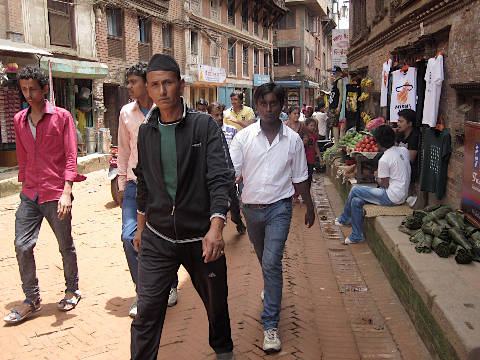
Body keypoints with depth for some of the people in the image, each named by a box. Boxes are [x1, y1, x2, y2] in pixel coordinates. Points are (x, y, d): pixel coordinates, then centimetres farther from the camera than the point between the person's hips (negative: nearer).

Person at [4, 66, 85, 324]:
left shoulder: (62, 117, -4)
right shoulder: (19, 120, 11)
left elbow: (70, 157, -10)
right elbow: (22, 159, 18)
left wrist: (67, 192, -19)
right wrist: (26, 185, 14)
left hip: (56, 194, -4)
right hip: (29, 195, 4)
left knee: (66, 246, 8)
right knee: (22, 246, -1)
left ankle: (72, 291, 28)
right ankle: (31, 300, 15)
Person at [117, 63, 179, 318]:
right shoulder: (126, 113, 5)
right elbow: (124, 151, 11)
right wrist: (122, 186, 9)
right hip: (135, 183, 3)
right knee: (129, 236, -7)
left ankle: (170, 286, 29)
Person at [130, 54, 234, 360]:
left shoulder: (205, 125, -8)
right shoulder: (146, 132, 5)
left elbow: (220, 178, -17)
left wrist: (216, 226, -29)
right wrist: (141, 227, 20)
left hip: (201, 238, -2)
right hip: (157, 239, 2)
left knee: (216, 302, 17)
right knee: (147, 311, -2)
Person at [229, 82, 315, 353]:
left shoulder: (293, 140, -2)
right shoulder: (244, 137, -3)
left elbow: (300, 178, 8)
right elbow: (232, 173, -8)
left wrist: (310, 207, 14)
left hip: (279, 208, -2)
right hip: (252, 207, 3)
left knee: (272, 263, -12)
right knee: (264, 258, 22)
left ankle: (271, 325, -4)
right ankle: (273, 291, 52)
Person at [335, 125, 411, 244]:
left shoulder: (384, 160, -19)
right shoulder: (404, 150, 5)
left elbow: (385, 185, -14)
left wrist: (377, 177, 6)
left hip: (392, 198, -9)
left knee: (354, 190, 2)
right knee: (356, 201, 11)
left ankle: (344, 219, 20)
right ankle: (356, 236, 19)